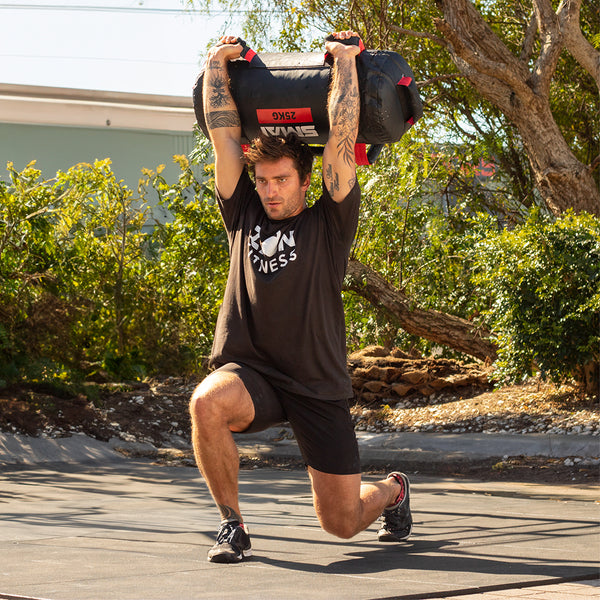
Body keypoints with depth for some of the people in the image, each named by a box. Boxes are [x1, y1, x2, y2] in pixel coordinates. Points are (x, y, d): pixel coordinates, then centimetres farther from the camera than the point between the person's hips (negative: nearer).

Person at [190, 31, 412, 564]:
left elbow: (342, 136, -7)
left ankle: (392, 491, 43)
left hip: (318, 388, -1)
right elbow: (223, 130, 5)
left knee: (342, 522, 3)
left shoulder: (328, 223, -1)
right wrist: (217, 62, 9)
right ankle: (232, 523, -14)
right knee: (207, 403, -36)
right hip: (250, 374, 1)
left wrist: (344, 61, -3)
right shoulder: (243, 215, 6)